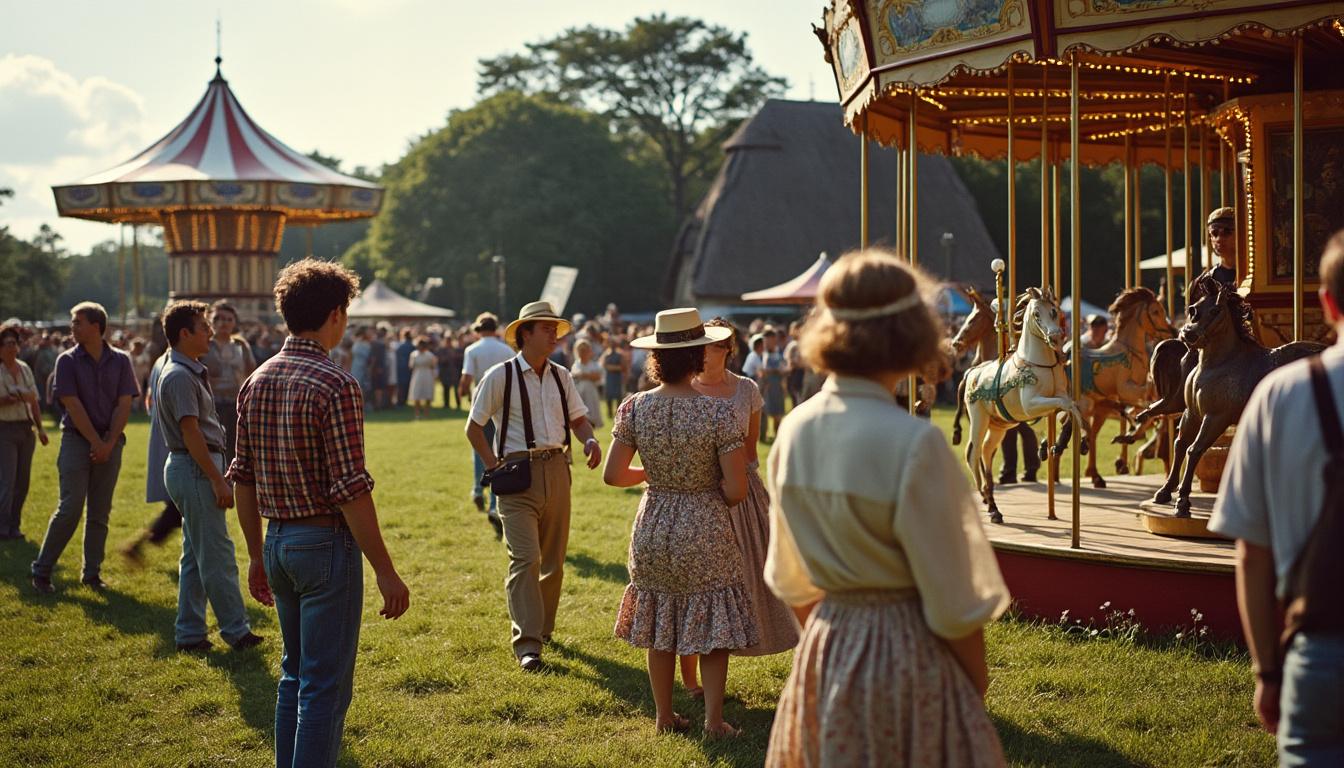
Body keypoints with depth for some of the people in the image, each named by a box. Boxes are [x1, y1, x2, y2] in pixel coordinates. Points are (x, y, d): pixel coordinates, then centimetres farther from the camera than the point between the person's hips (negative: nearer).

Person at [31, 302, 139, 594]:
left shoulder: (120, 361, 4)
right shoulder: (67, 361, -1)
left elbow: (124, 405, 0)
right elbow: (73, 405, -7)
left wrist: (109, 444, -10)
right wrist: (96, 442, -12)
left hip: (110, 442, 2)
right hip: (76, 440, -2)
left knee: (100, 513, 6)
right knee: (70, 509, -8)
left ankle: (92, 572, 13)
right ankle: (41, 570, 1)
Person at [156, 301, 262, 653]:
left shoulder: (190, 372, 17)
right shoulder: (180, 376, -16)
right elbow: (191, 433, -20)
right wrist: (218, 480, -21)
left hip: (192, 468, 11)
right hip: (195, 468, -11)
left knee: (196, 555, 13)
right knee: (217, 555, -5)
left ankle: (189, 633, 17)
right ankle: (235, 630, 0)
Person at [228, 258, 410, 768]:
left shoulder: (256, 382, 7)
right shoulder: (335, 386, -17)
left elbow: (242, 477, 11)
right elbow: (350, 489, -19)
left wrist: (257, 555, 20)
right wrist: (385, 572, -15)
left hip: (277, 541, 8)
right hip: (327, 543, -8)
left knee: (295, 674, 20)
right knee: (326, 685, -1)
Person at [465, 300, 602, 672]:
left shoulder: (561, 377, 11)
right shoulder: (501, 376, -4)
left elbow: (578, 418, 18)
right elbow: (473, 427, 1)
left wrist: (590, 440, -4)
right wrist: (495, 467, -8)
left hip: (556, 470, 5)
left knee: (553, 558, 11)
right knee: (525, 558, -14)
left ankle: (543, 628, 27)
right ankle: (527, 645, -16)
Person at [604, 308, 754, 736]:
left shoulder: (634, 409, -9)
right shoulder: (717, 412, -18)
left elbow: (613, 475, -5)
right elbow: (736, 490, -18)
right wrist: (710, 488, 4)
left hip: (652, 531, 4)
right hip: (706, 532, -3)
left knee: (659, 627, 16)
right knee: (713, 626, 10)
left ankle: (664, 716, 25)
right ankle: (714, 719, 13)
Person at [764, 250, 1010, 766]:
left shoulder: (794, 431, -2)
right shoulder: (914, 444, -21)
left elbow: (790, 581, 9)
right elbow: (954, 604, -15)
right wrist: (977, 684, 0)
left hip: (823, 651, 6)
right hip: (908, 656, -6)